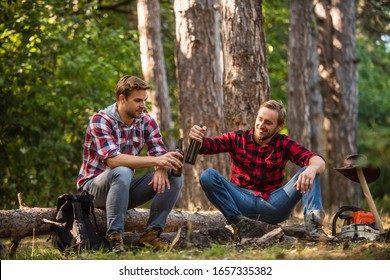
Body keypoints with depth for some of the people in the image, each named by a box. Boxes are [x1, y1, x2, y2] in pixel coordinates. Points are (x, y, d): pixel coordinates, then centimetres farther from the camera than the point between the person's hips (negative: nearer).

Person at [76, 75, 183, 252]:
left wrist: (161, 169, -32)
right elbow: (113, 160, -33)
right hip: (93, 187, -6)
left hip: (125, 187, 6)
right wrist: (155, 161, -41)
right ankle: (114, 236, -31)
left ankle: (151, 234, -14)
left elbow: (160, 153, -7)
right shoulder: (100, 121, -19)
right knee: (122, 173, -38)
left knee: (174, 177, -13)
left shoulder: (146, 122, -1)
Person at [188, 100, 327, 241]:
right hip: (244, 203, 0)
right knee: (208, 176, -21)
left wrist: (312, 169, -37)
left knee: (308, 172, -18)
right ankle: (240, 223, -31)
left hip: (274, 205, 0)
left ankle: (312, 221, -40)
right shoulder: (237, 138, 2)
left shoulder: (284, 144, 2)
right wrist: (197, 139, -38)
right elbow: (209, 144, -13)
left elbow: (319, 162, -12)